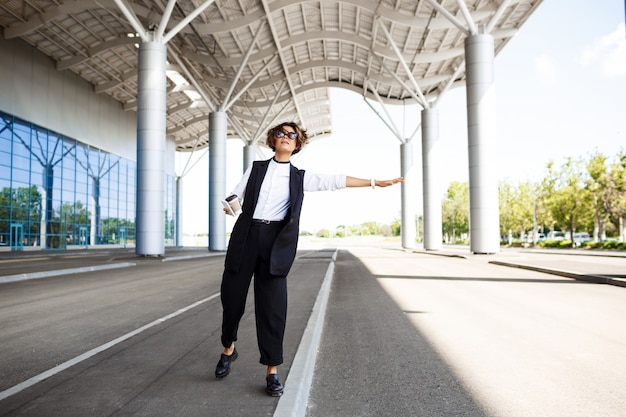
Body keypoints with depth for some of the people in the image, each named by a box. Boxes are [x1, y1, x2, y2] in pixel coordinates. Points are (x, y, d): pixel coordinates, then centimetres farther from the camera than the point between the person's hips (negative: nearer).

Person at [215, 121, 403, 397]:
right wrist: (229, 206, -4)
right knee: (232, 296, 4)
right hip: (246, 236, 1)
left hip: (276, 241, -1)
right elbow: (236, 196, 17)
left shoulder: (300, 177, 11)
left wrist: (375, 182, 1)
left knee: (273, 304, -5)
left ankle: (272, 370, 8)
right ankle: (228, 349, 33)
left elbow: (335, 181, 5)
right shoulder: (256, 168, 13)